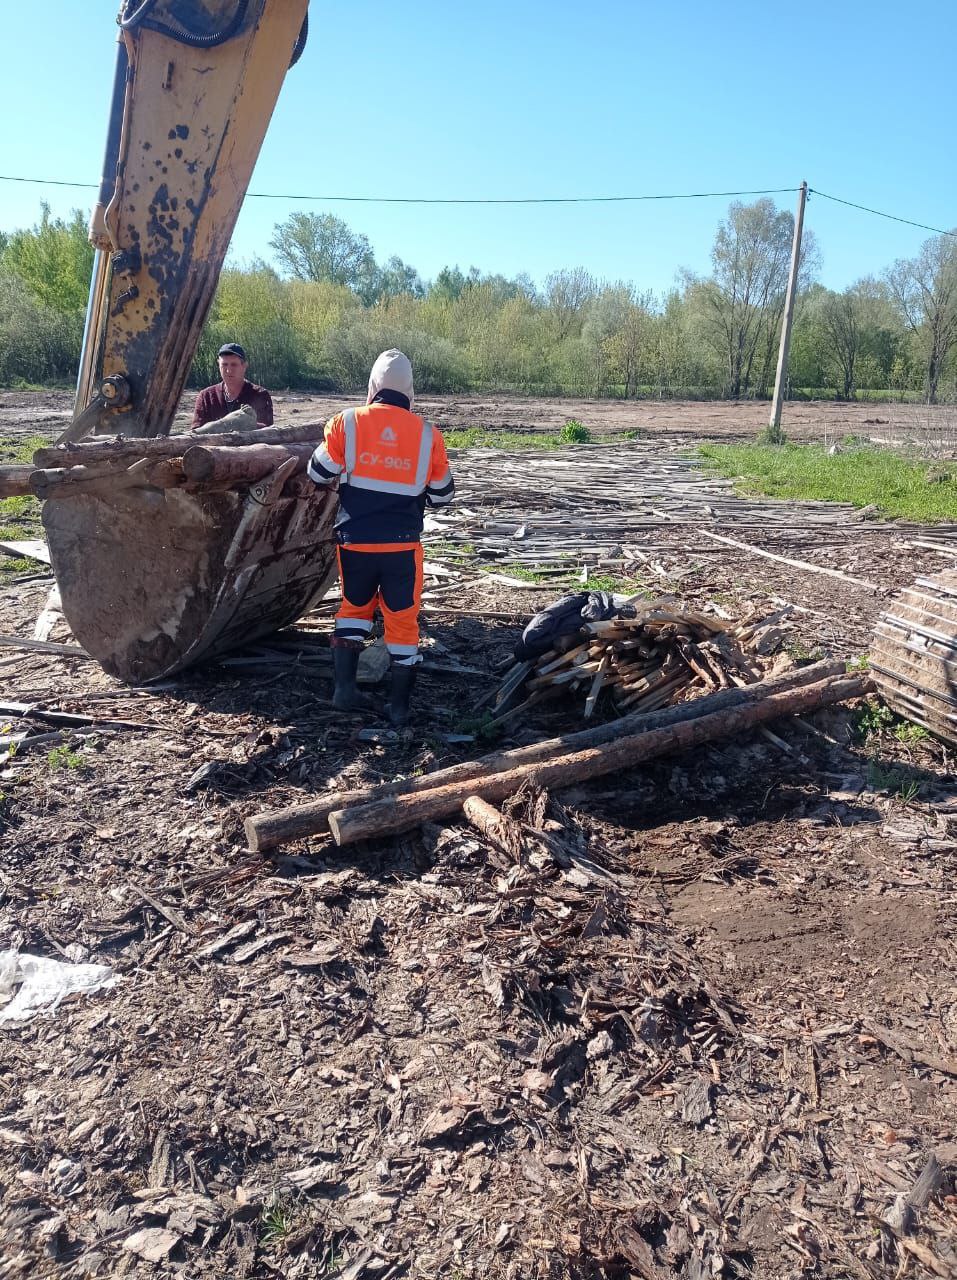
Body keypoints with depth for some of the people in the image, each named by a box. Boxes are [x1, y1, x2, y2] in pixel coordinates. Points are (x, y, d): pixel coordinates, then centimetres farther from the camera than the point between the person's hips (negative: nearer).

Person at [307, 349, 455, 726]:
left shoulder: (346, 423, -6)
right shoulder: (427, 434, -2)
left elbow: (318, 474, 2)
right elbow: (442, 495, 7)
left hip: (355, 541, 1)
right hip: (403, 545, -1)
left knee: (355, 606, 23)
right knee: (403, 619, 10)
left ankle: (344, 687, 17)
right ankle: (399, 705, 15)